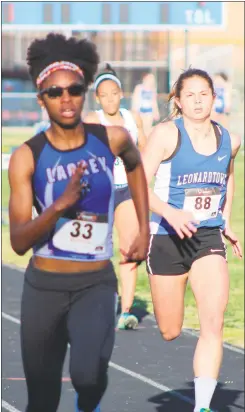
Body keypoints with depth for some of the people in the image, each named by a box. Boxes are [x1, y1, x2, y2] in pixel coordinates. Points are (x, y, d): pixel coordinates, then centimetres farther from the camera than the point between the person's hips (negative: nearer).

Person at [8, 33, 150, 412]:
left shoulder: (112, 139, -4)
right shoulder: (27, 157, -9)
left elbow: (135, 165, 23)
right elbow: (18, 242, -14)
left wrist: (144, 230, 17)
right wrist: (61, 204, -29)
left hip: (96, 284, 0)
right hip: (43, 286, 0)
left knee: (88, 375, -28)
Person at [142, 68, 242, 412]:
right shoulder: (167, 134, -10)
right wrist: (170, 213, -30)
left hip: (209, 239, 2)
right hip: (168, 238, -2)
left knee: (213, 322, -17)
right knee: (170, 333, 8)